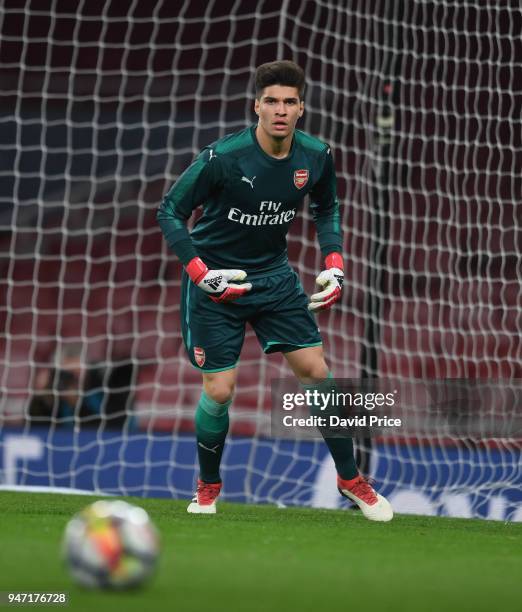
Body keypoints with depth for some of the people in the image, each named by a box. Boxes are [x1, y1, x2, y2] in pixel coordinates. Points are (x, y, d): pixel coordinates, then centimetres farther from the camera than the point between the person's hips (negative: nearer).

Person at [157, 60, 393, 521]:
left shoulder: (316, 156, -9)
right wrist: (200, 273, -21)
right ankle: (208, 488, 18)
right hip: (216, 279, -4)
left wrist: (334, 265, 0)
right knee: (219, 390, -6)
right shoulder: (222, 158, -24)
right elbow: (170, 212, -14)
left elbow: (327, 209, 12)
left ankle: (350, 478, 14)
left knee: (316, 371, -2)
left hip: (274, 274, 4)